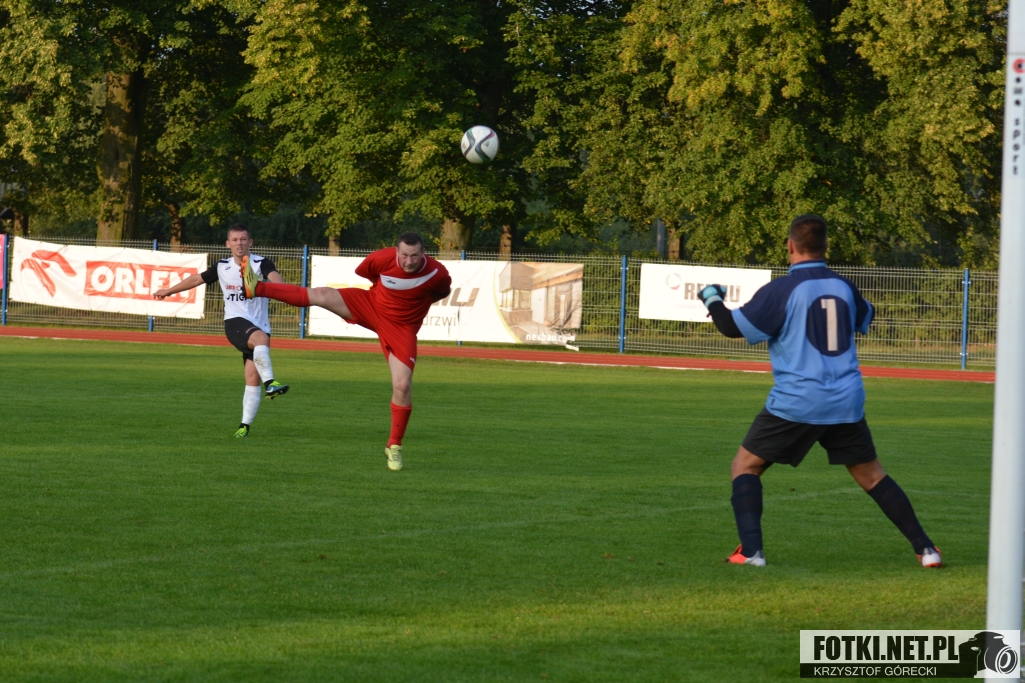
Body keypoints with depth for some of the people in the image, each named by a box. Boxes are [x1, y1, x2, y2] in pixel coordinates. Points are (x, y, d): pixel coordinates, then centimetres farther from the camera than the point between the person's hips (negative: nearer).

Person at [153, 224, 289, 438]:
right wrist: (169, 291, 33)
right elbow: (197, 279, 21)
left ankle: (245, 424, 4)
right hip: (235, 323, -1)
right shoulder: (222, 267, 6)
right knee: (261, 338, -35)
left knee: (253, 378, -6)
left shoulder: (261, 264, -3)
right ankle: (269, 382, -52)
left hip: (259, 325, 1)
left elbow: (274, 276, -25)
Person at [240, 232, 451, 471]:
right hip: (371, 305, 1)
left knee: (403, 385, -10)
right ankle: (257, 288, -3)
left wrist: (416, 303, 1)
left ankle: (394, 446, 7)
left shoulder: (437, 273, -25)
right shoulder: (382, 259, -23)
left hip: (401, 327, -1)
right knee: (321, 295, -13)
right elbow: (362, 272, 3)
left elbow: (443, 292, 2)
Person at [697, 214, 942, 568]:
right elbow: (864, 319, 27)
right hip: (847, 403, 4)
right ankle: (925, 548, 9)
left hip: (796, 403, -4)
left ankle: (750, 550, -7)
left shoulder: (781, 290, -9)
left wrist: (711, 297, 11)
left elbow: (734, 326, -6)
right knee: (871, 475, 16)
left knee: (745, 466, 8)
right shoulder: (844, 286, 6)